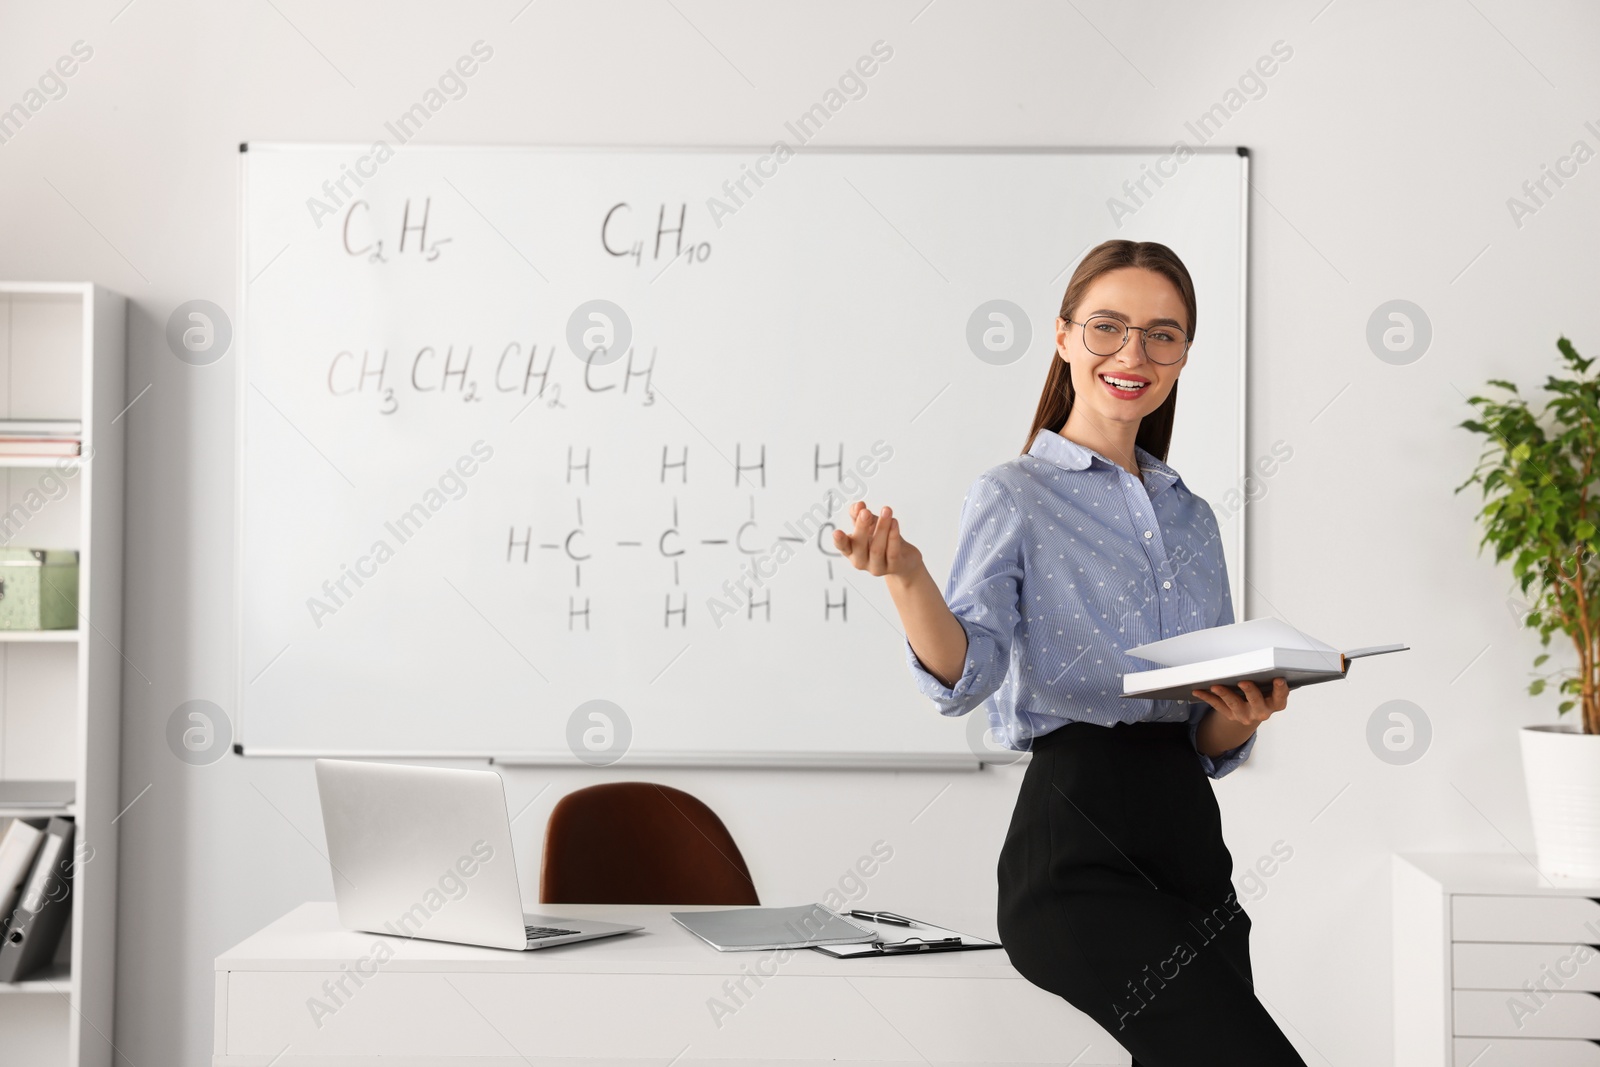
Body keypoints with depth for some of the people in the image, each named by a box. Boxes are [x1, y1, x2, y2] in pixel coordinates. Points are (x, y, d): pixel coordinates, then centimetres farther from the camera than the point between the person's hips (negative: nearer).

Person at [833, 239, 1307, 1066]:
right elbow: (964, 676, -16)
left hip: (1189, 835, 7)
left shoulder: (1193, 518, 20)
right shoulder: (1014, 495, 3)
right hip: (1076, 849, -7)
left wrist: (1245, 716, -5)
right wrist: (906, 577, -35)